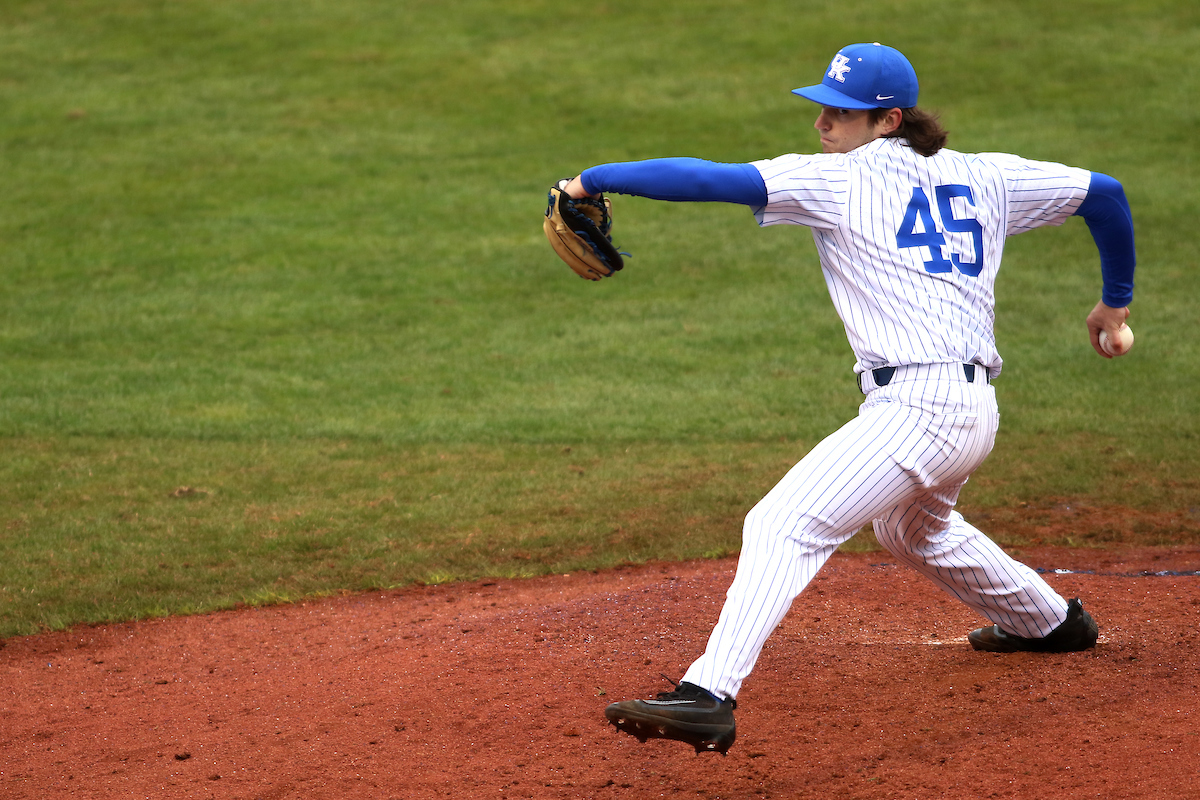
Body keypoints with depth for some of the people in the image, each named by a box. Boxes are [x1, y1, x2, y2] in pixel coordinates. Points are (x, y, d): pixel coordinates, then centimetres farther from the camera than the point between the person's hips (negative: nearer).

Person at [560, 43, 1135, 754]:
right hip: (977, 411, 9)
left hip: (915, 412, -9)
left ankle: (707, 696, -34)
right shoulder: (984, 177, 16)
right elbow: (1103, 192, 21)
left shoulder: (837, 179, -3)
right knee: (912, 528, 37)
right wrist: (1116, 299, 33)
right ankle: (1051, 621, 54)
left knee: (783, 528, -18)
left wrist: (594, 180, -6)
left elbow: (709, 179, -10)